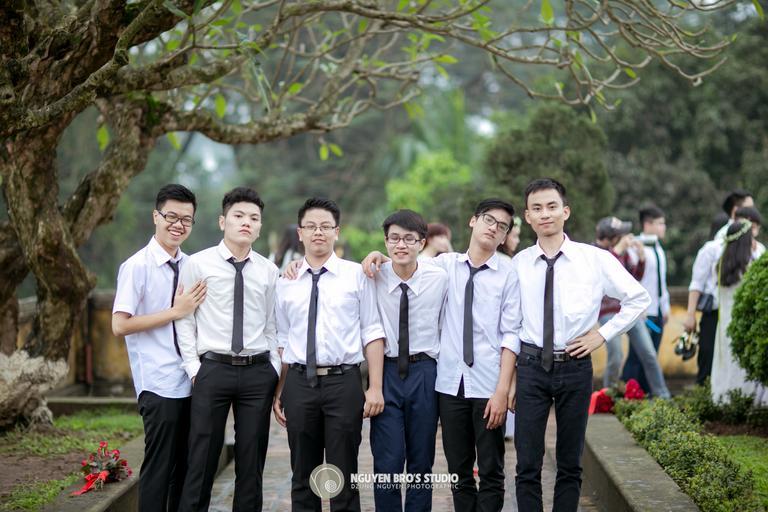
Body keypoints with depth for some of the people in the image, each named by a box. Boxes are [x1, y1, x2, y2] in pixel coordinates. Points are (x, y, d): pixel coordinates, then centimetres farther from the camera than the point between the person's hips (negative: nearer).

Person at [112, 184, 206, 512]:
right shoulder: (137, 266, -8)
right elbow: (120, 325, -14)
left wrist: (195, 306, 1)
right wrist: (175, 312, -15)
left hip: (191, 381, 6)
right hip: (160, 384, -6)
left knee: (185, 466, 13)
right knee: (159, 467, -2)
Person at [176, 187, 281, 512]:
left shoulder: (269, 271, 8)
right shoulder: (198, 264, 0)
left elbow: (272, 325, 11)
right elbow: (184, 319, 1)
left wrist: (276, 369, 5)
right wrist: (194, 367, -4)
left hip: (258, 372, 3)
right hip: (213, 368, -2)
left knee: (252, 460, 8)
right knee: (202, 459, 0)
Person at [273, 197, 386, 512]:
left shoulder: (356, 275, 1)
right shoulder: (287, 283, 8)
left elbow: (372, 333, -1)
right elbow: (282, 341, 10)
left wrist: (375, 388, -8)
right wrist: (278, 393, 7)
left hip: (343, 382, -2)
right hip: (299, 383, 2)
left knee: (343, 476, 4)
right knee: (303, 476, 11)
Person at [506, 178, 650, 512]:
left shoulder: (595, 259, -3)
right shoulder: (520, 263, 0)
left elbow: (639, 299, 6)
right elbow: (511, 324, 5)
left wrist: (603, 334, -2)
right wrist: (508, 380, 3)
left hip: (575, 367, 0)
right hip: (530, 367, 1)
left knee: (570, 465, 11)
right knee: (527, 466, 2)